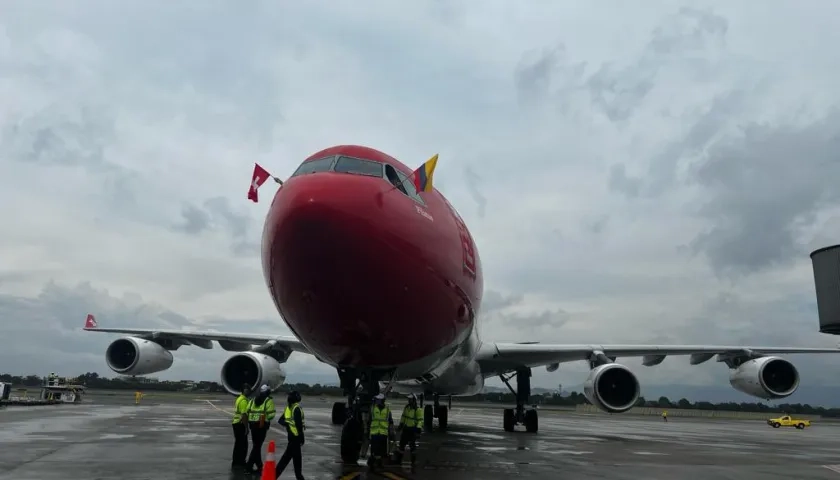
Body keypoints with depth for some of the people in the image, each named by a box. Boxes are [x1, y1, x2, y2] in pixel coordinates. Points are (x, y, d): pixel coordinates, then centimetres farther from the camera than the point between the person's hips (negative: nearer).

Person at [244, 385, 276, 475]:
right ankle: (249, 467, -8)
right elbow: (271, 414, -11)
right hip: (262, 425, -6)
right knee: (257, 446, -2)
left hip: (252, 424, 6)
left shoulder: (252, 400, 15)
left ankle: (259, 467, 22)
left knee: (256, 445, 15)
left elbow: (247, 412, 9)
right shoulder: (268, 401, -3)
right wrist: (267, 418, 8)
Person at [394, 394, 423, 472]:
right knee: (402, 444, 14)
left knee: (412, 446, -5)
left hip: (413, 430, -7)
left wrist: (418, 429, -25)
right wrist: (401, 424, 20)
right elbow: (403, 416, 18)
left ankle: (413, 462, 5)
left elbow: (420, 420, -18)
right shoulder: (406, 407, 7)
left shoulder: (418, 410, -15)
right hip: (406, 429, 7)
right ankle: (398, 460, 28)